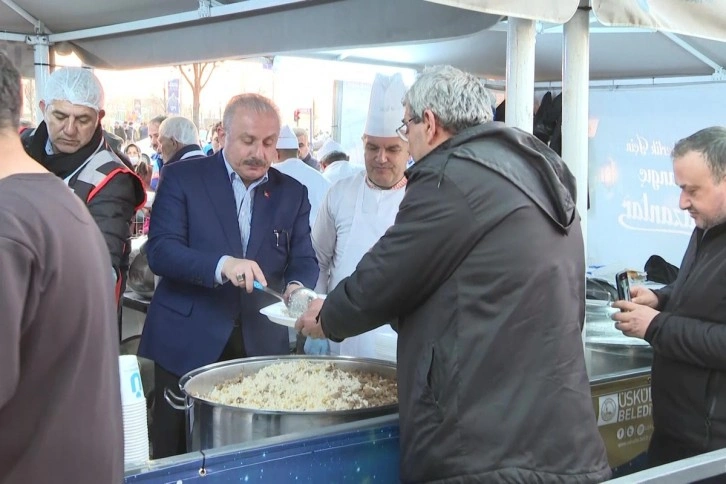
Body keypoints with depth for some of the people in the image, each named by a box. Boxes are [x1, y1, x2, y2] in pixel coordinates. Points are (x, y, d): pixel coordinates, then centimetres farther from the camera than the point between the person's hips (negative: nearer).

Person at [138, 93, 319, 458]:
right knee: (176, 457, 7)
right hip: (187, 342, -2)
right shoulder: (182, 177, -2)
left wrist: (297, 287, -18)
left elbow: (304, 260, 6)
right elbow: (159, 250, -12)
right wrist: (222, 265, -28)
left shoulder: (292, 193, 8)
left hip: (261, 346, 3)